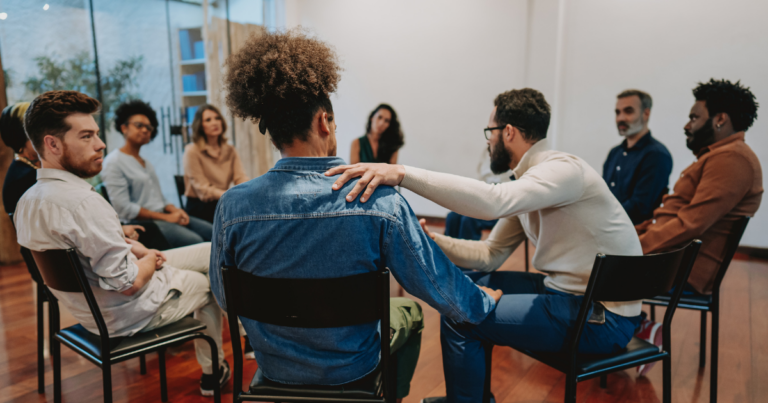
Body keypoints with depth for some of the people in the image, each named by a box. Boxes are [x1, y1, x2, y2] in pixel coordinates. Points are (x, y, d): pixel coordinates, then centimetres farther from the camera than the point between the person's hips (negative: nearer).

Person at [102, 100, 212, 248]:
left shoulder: (146, 163, 22)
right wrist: (166, 217, -14)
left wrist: (174, 210, -1)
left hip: (162, 216, 8)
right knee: (194, 241, -29)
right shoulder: (114, 162, -4)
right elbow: (123, 208, -13)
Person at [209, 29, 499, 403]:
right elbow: (441, 288, -15)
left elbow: (224, 297, -3)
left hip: (272, 366, 3)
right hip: (351, 368, -2)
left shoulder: (232, 206, -20)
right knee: (409, 312, 30)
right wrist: (485, 300, 7)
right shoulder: (381, 202, -27)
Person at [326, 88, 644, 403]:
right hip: (565, 290, 9)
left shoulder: (564, 169, -20)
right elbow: (490, 255, 8)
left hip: (603, 316, -9)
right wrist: (430, 240, -5)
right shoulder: (527, 180, 9)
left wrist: (402, 173, -43)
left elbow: (493, 201, -40)